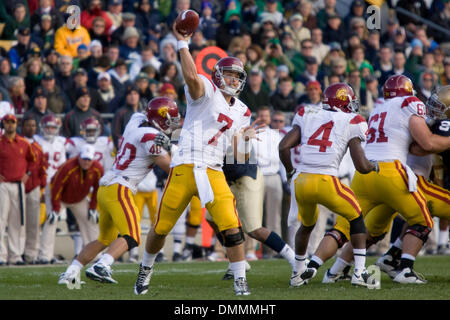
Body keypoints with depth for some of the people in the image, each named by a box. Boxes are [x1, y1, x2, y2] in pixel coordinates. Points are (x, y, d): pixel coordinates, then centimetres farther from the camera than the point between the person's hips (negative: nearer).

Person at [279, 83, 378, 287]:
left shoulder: (307, 116, 14)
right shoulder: (350, 124, 5)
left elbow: (284, 147, 6)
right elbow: (362, 166, 0)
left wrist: (290, 171, 22)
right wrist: (374, 166, 22)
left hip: (301, 183, 4)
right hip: (326, 182, -4)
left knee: (306, 225, 30)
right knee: (356, 219, 18)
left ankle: (298, 273, 38)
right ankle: (360, 272, 9)